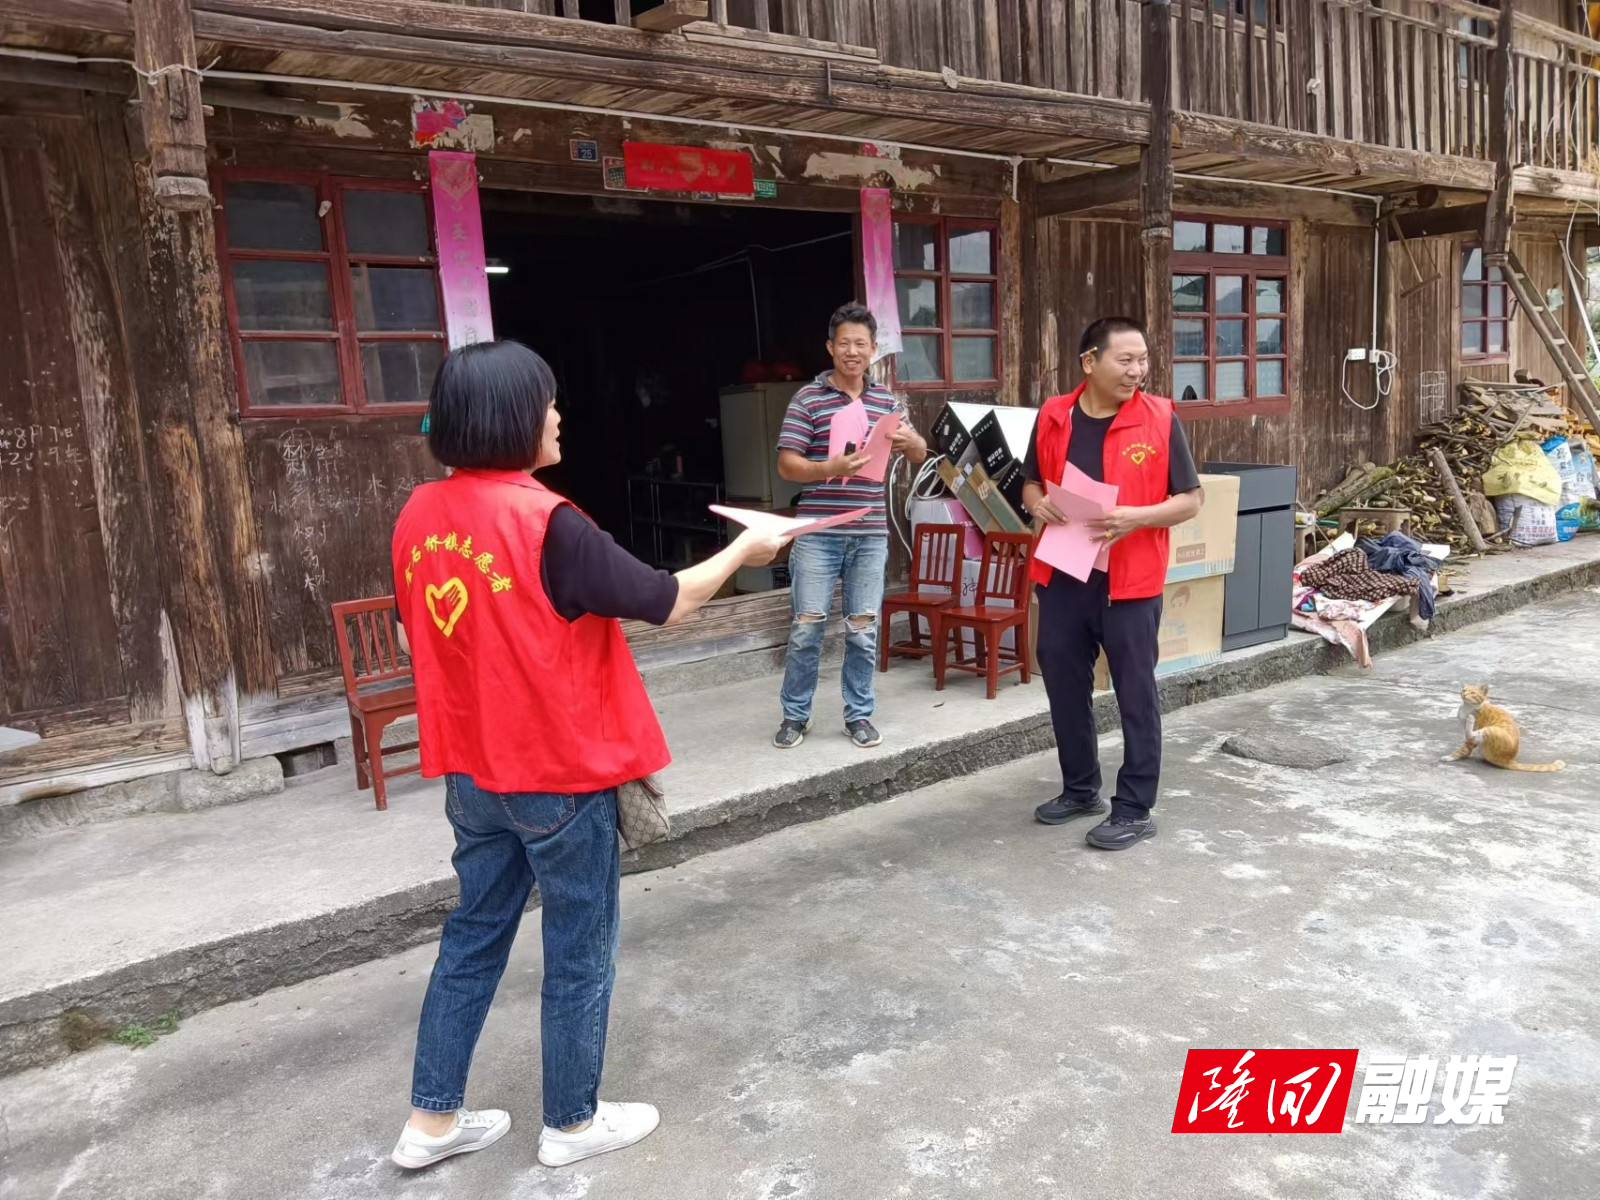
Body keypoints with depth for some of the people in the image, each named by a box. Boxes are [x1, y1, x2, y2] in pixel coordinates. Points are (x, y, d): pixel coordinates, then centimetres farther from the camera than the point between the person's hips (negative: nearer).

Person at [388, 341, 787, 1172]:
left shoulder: (419, 516, 0)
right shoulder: (545, 522, -22)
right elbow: (663, 603, -16)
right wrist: (744, 551, -1)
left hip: (471, 773, 7)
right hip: (559, 775, -7)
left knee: (474, 938, 21)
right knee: (578, 952, 12)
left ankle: (431, 1121, 32)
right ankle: (572, 1124, 29)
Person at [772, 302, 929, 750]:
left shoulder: (887, 401, 10)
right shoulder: (808, 399, -2)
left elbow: (919, 455, 16)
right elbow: (787, 465, -7)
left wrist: (911, 440, -9)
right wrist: (830, 468, -26)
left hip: (870, 534, 3)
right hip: (818, 533, -3)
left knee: (864, 629, 8)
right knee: (807, 627, 1)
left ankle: (858, 714, 21)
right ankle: (795, 715, 15)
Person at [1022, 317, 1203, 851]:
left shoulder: (1160, 418, -6)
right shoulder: (1053, 417, 4)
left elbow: (1190, 500, -3)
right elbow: (1031, 484, 16)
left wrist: (1137, 517, -20)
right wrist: (1038, 505, -7)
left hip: (1130, 581, -4)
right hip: (1062, 575, 4)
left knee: (1135, 693, 4)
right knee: (1064, 685, 14)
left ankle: (1135, 808, 16)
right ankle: (1080, 788, 33)